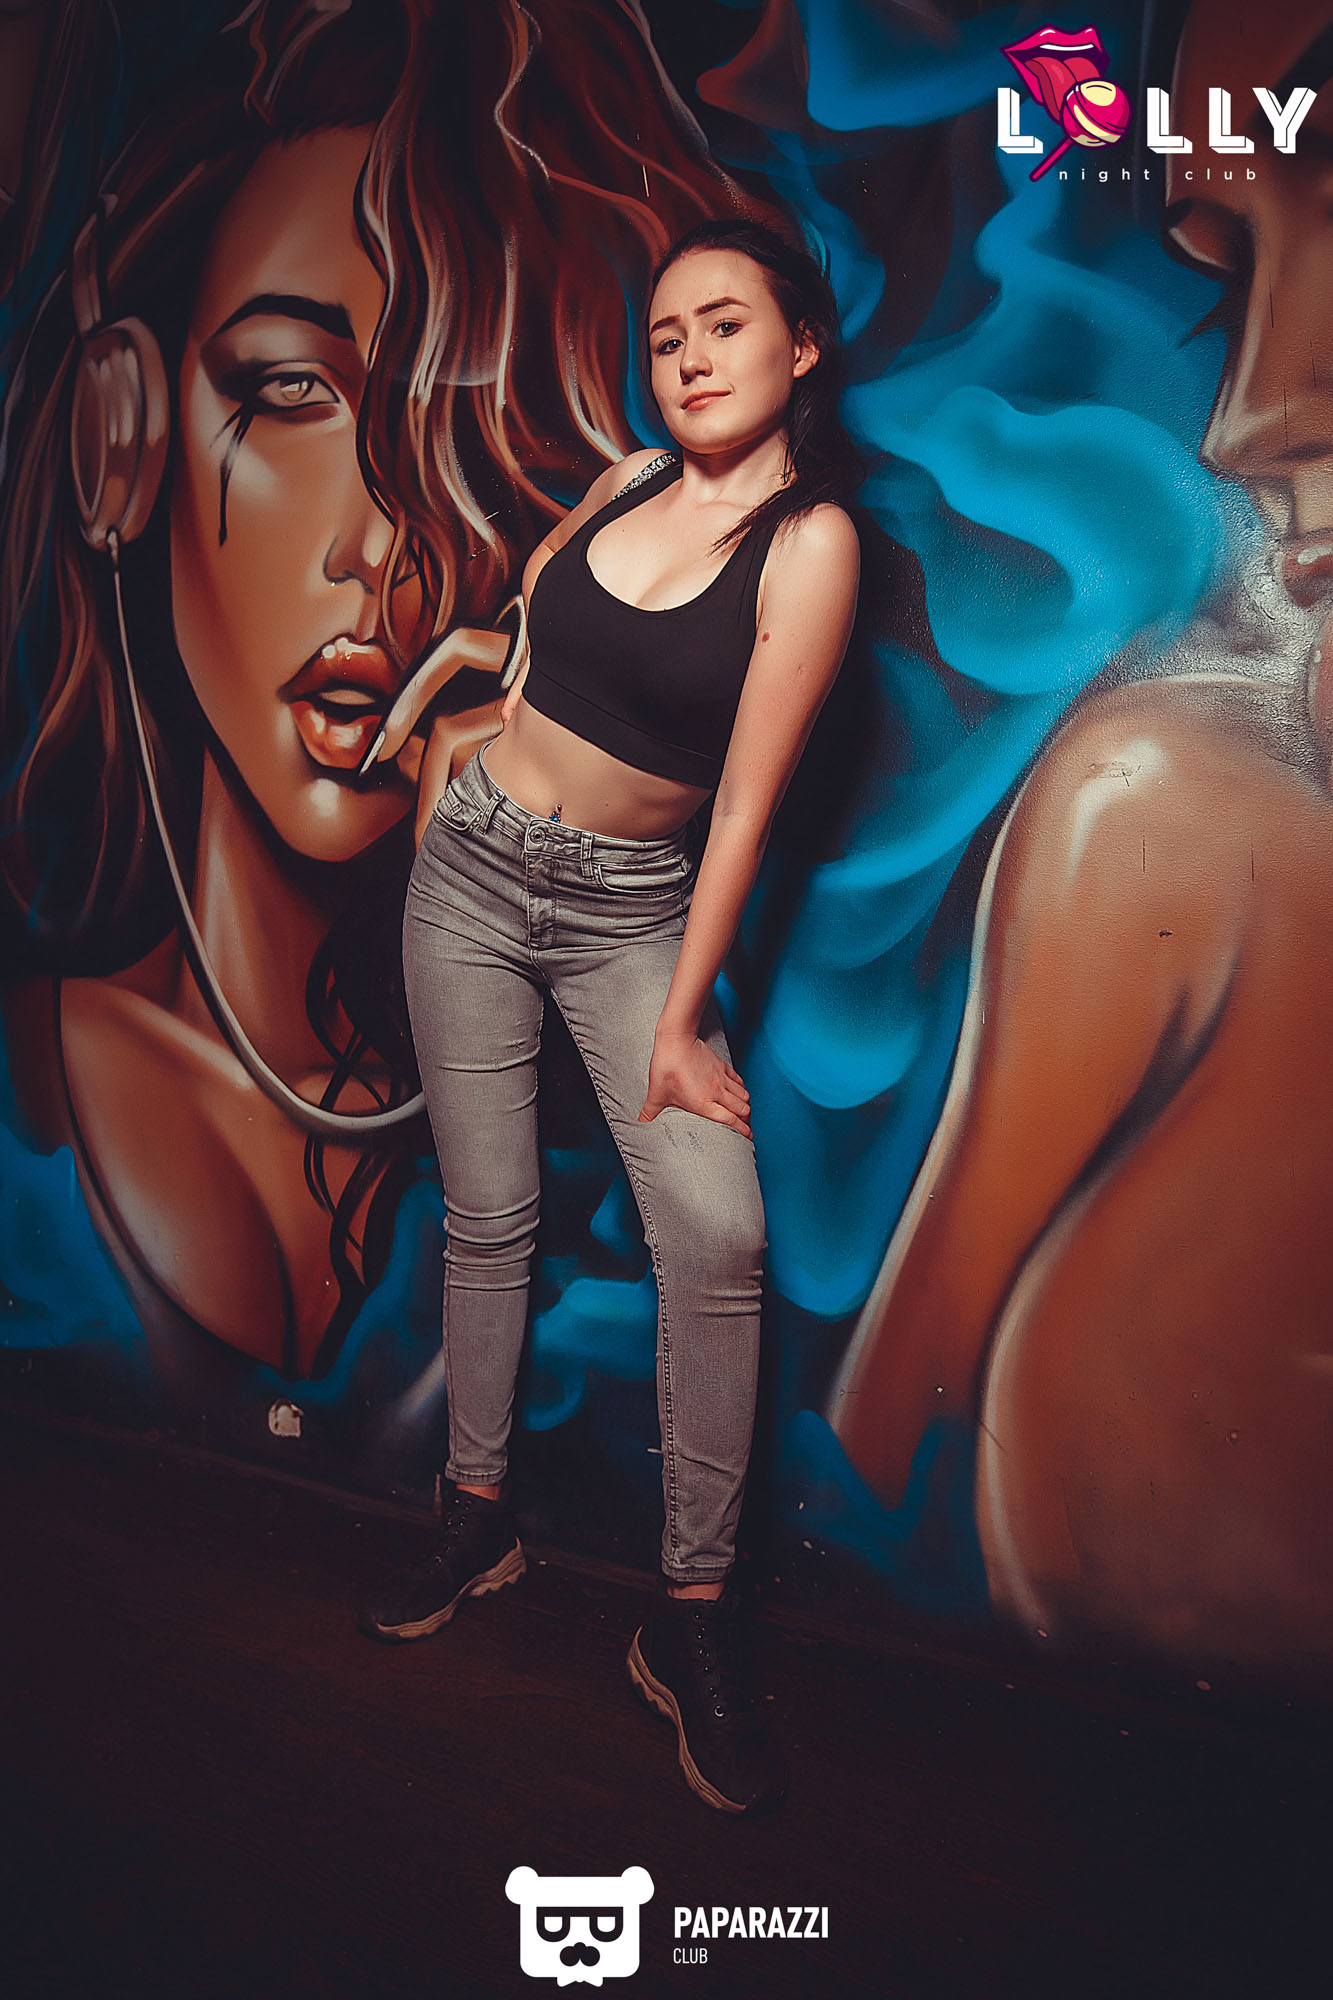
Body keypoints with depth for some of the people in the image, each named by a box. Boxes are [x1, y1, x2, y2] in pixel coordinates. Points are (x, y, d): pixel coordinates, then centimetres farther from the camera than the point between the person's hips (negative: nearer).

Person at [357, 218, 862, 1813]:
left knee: (720, 1234, -18)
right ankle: (479, 1519, 25)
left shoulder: (811, 540, -11)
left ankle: (690, 1619, -3)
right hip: (476, 863, 4)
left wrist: (681, 1021, -15)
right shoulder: (631, 481, 5)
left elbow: (747, 800, -15)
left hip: (632, 910, -4)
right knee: (487, 1217, 7)